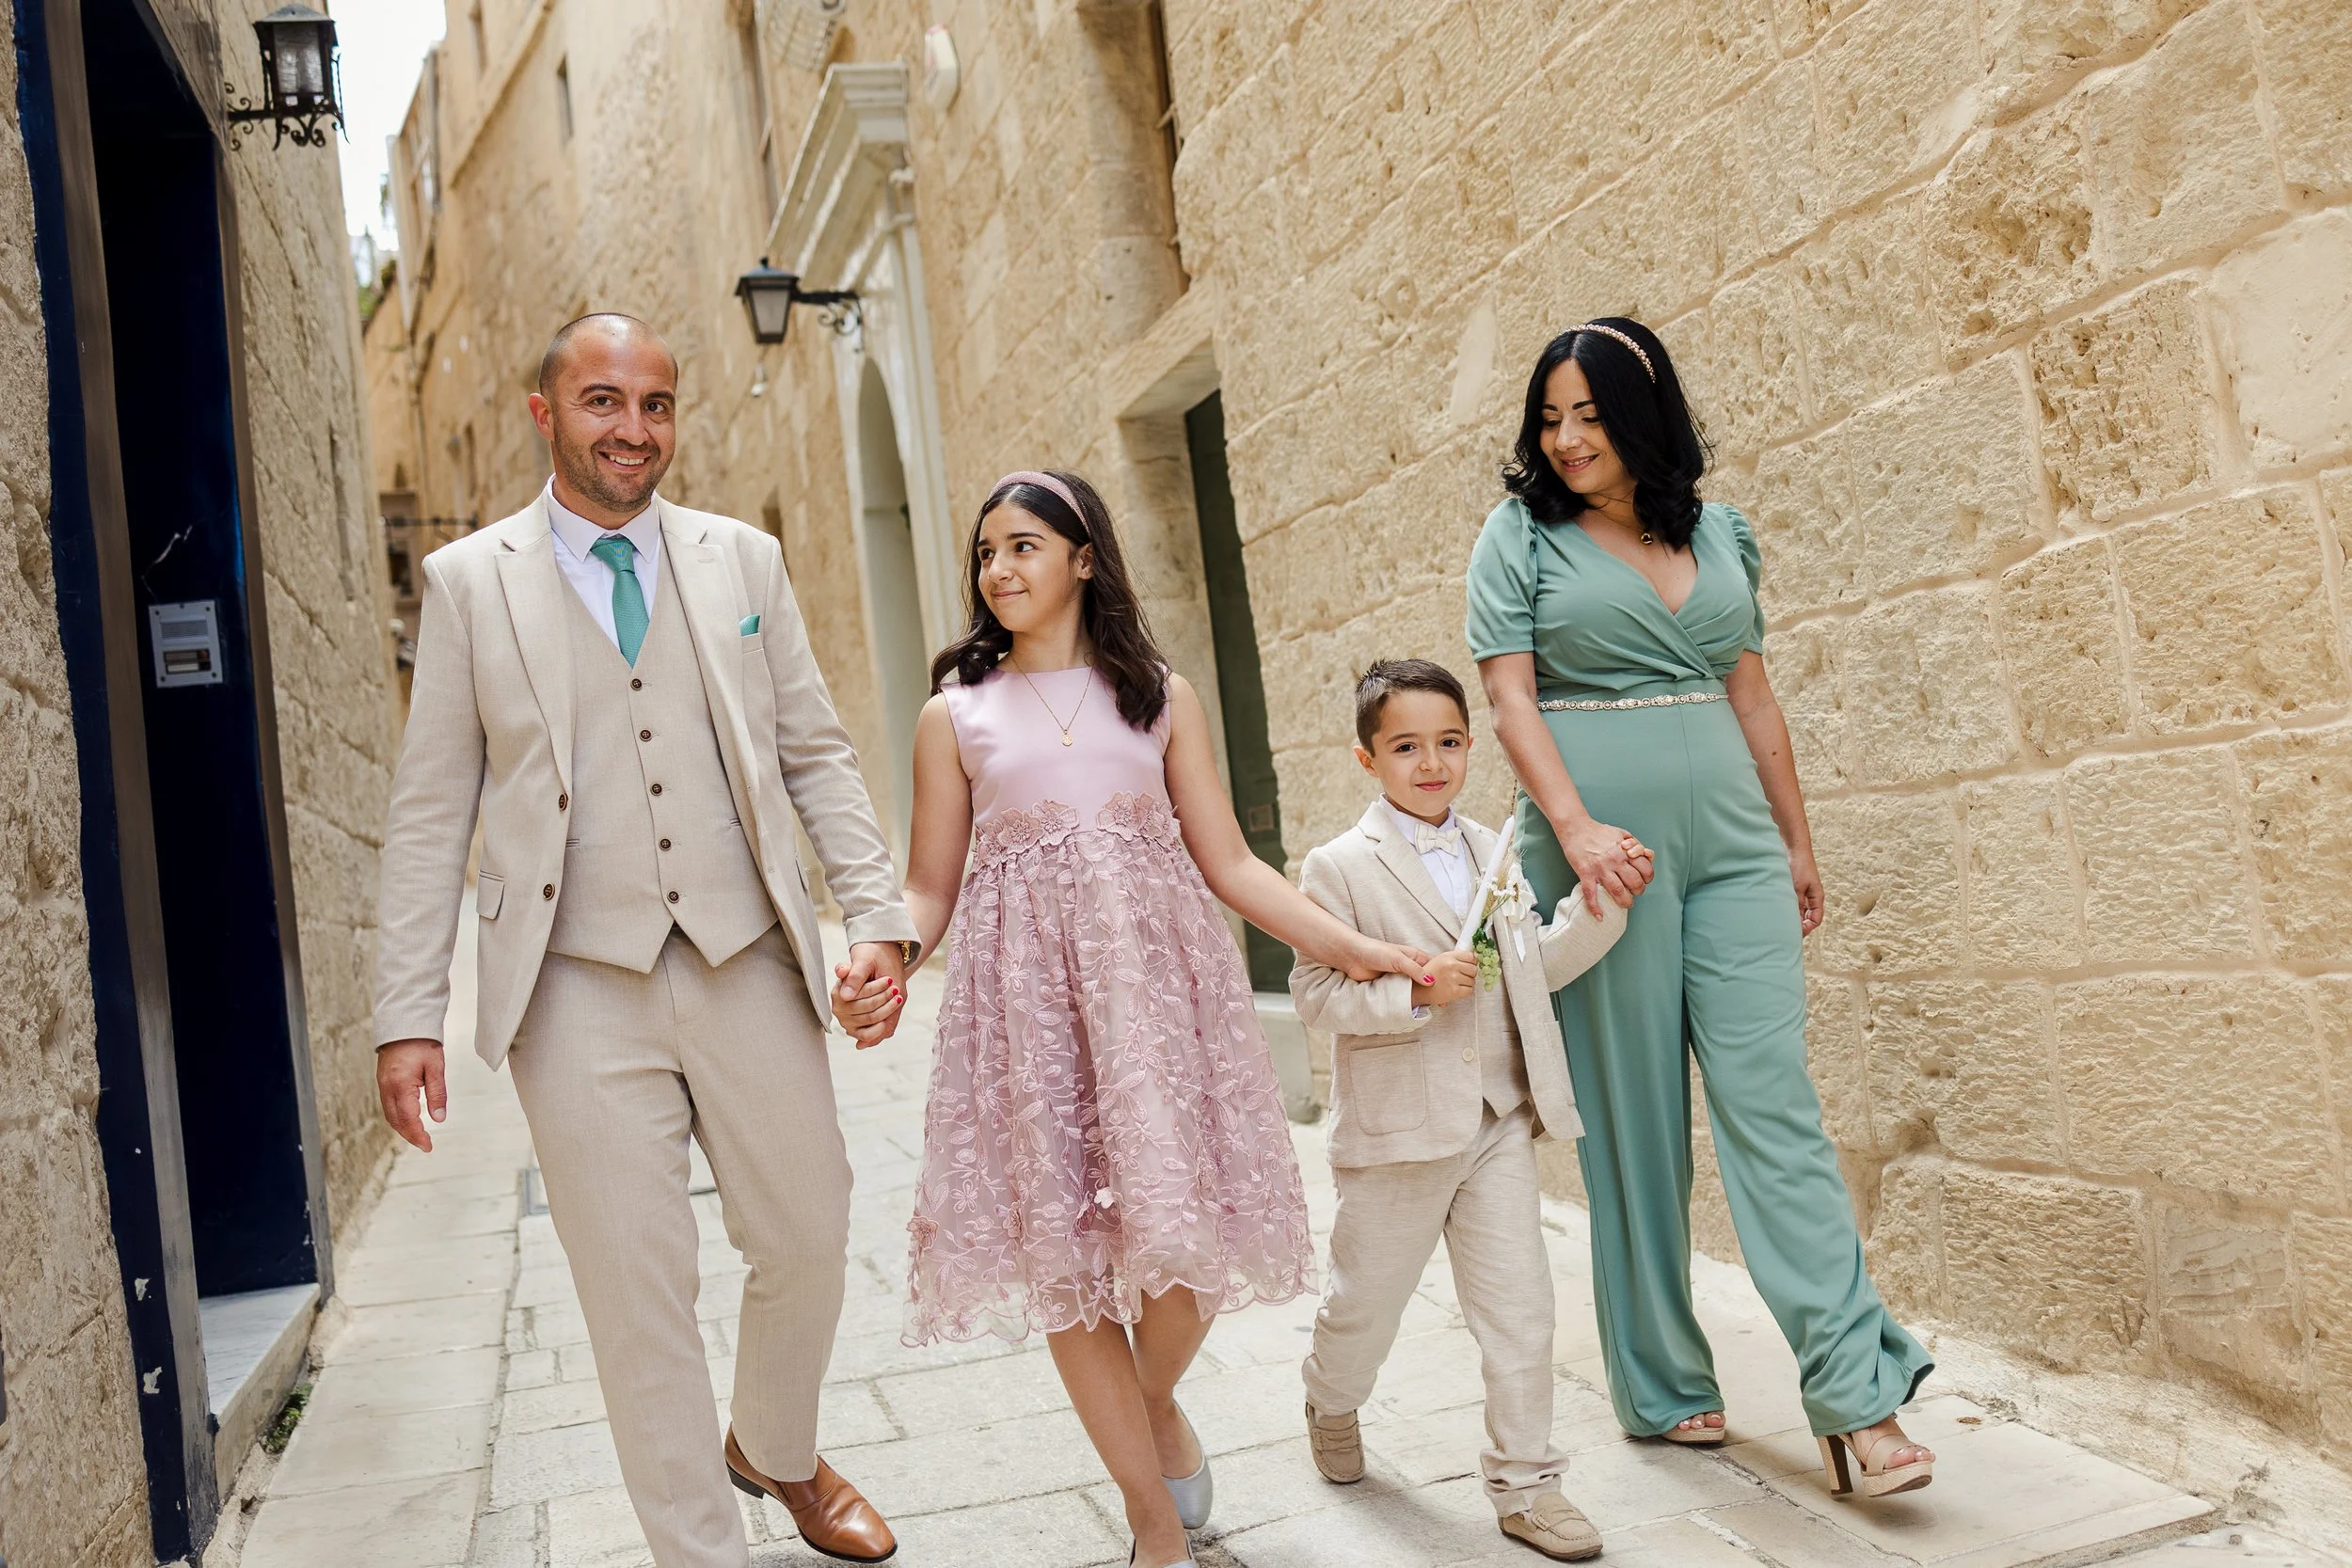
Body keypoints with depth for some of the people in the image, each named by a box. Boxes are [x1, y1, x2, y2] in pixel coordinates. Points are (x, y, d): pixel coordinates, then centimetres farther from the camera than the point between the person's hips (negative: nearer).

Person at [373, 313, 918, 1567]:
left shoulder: (743, 560, 8)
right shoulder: (467, 581, 2)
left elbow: (817, 755, 9)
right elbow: (430, 813, 2)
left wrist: (879, 915, -2)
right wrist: (408, 1014, -2)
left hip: (748, 969, 3)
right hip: (581, 994, -2)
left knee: (807, 1242, 12)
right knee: (639, 1297, 4)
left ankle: (776, 1453, 42)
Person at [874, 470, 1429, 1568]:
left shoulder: (1159, 695, 10)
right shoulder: (955, 714, 9)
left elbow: (1228, 863, 8)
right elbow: (930, 884, 6)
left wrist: (1348, 944, -1)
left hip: (1155, 975, 0)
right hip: (1027, 994, 0)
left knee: (1177, 1223, -7)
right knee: (1061, 1247, 0)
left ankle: (1159, 1407, 29)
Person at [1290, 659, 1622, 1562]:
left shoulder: (1492, 854, 8)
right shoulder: (1342, 866, -9)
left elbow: (1534, 973, 11)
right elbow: (1314, 994, -13)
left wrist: (1600, 911, -2)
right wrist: (1415, 988, -26)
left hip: (1499, 1123, 4)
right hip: (1397, 1130, -4)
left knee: (1519, 1308, 4)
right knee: (1367, 1301, 14)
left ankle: (1523, 1486, 18)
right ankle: (1332, 1404, 45)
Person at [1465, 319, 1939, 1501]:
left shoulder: (1717, 534, 13)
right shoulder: (1521, 532, 3)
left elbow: (1753, 699, 16)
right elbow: (1508, 694, -6)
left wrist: (1796, 841, 16)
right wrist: (1575, 827, -19)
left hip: (1731, 845, 3)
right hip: (1604, 854, -3)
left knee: (1773, 1102, -3)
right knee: (1632, 1122, 4)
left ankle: (1856, 1400, -2)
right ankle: (1660, 1387, 17)